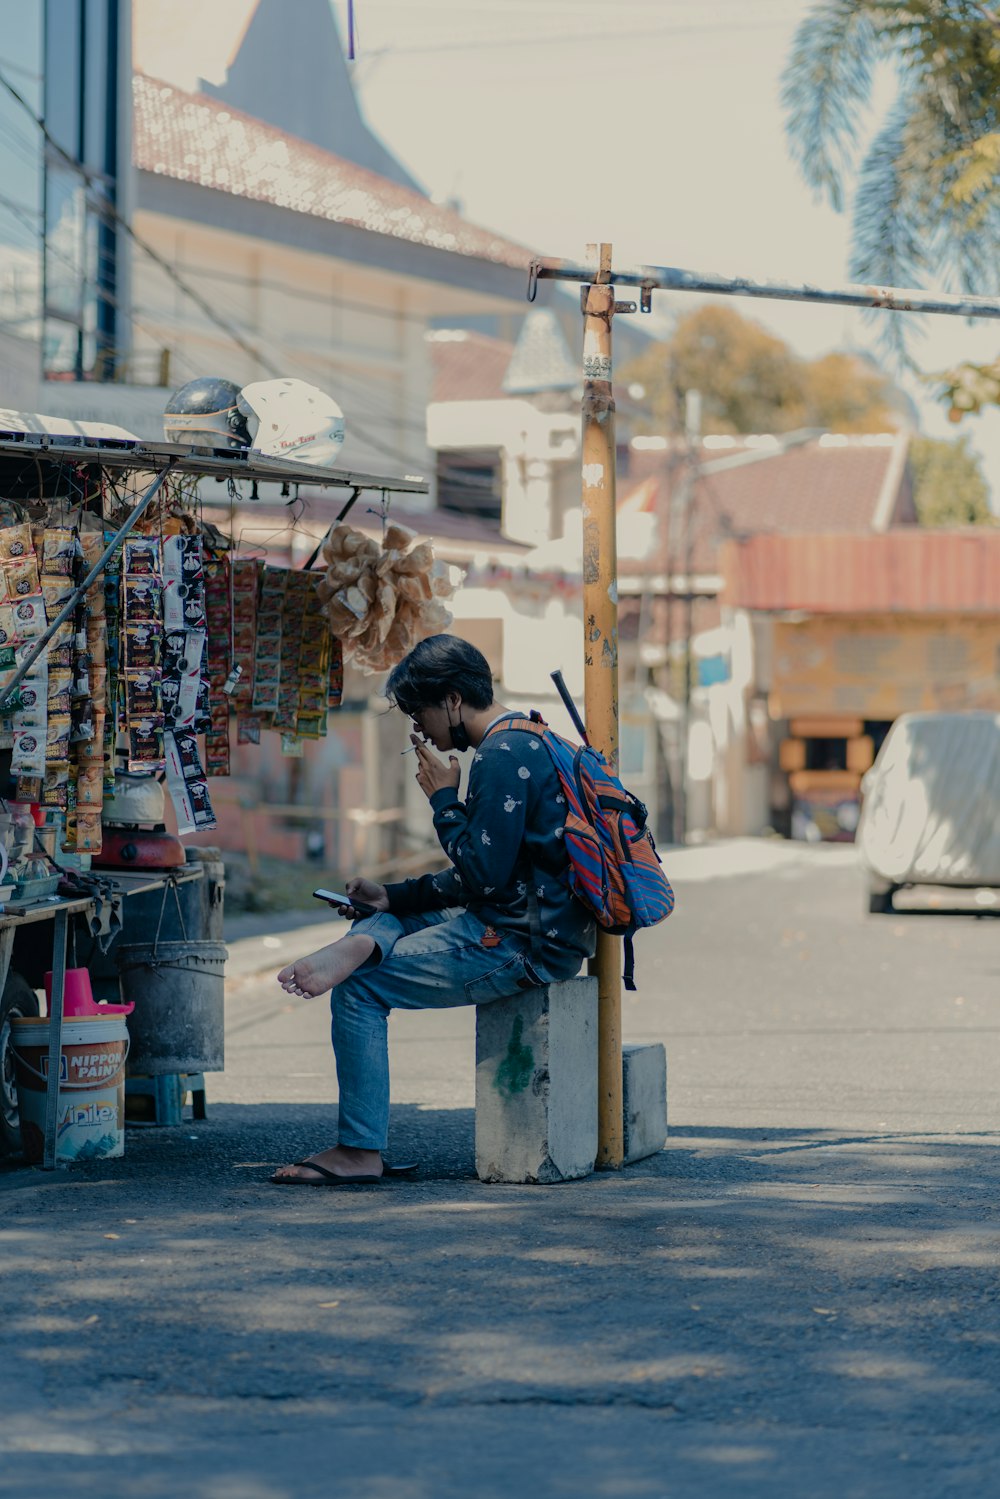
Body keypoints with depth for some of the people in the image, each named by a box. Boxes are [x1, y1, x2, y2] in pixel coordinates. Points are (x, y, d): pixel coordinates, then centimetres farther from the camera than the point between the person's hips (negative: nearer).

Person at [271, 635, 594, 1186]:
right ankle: (360, 945, -17)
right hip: (530, 928, 11)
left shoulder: (502, 758, -18)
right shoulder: (524, 740, 16)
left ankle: (359, 1150, -6)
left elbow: (484, 875, -22)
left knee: (358, 990, -7)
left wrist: (444, 799, -9)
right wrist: (395, 896, 13)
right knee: (380, 921, 19)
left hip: (519, 945, -11)